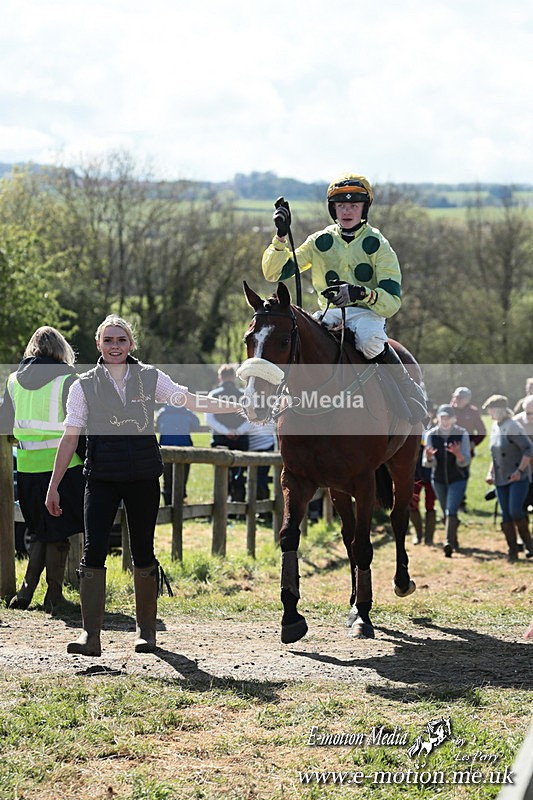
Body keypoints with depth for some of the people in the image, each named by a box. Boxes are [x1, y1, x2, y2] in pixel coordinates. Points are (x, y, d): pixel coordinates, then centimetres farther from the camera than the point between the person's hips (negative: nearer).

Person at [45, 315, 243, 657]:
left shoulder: (151, 377, 6)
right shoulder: (85, 385, 3)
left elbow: (191, 401, 10)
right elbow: (70, 438, 2)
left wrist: (238, 406, 1)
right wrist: (54, 487, 0)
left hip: (143, 475, 1)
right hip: (103, 477, -1)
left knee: (143, 552, 5)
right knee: (93, 550, -11)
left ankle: (147, 631, 18)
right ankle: (90, 635, -11)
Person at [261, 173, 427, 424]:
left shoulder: (377, 244, -1)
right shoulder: (320, 241, 9)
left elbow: (391, 301, -12)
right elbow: (275, 272, 6)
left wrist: (361, 293, -32)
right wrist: (280, 236, -10)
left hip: (367, 312, -3)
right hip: (330, 314, 3)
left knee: (370, 340, -39)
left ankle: (409, 391, -17)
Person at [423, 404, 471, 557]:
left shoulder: (462, 434, -13)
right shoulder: (431, 434, -7)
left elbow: (465, 462, -16)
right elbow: (427, 463, -8)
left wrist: (458, 454, -38)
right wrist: (429, 458, -33)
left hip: (458, 479, -3)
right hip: (438, 479, 3)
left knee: (451, 511, -19)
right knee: (446, 513, 14)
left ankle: (448, 543, -26)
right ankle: (454, 541, 33)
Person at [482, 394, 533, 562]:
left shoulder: (512, 427, -13)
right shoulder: (495, 427, 12)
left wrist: (520, 470, -23)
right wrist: (490, 472, 15)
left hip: (518, 477, -8)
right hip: (501, 479, 8)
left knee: (515, 510, -18)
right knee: (506, 515, 4)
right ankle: (512, 551, 9)